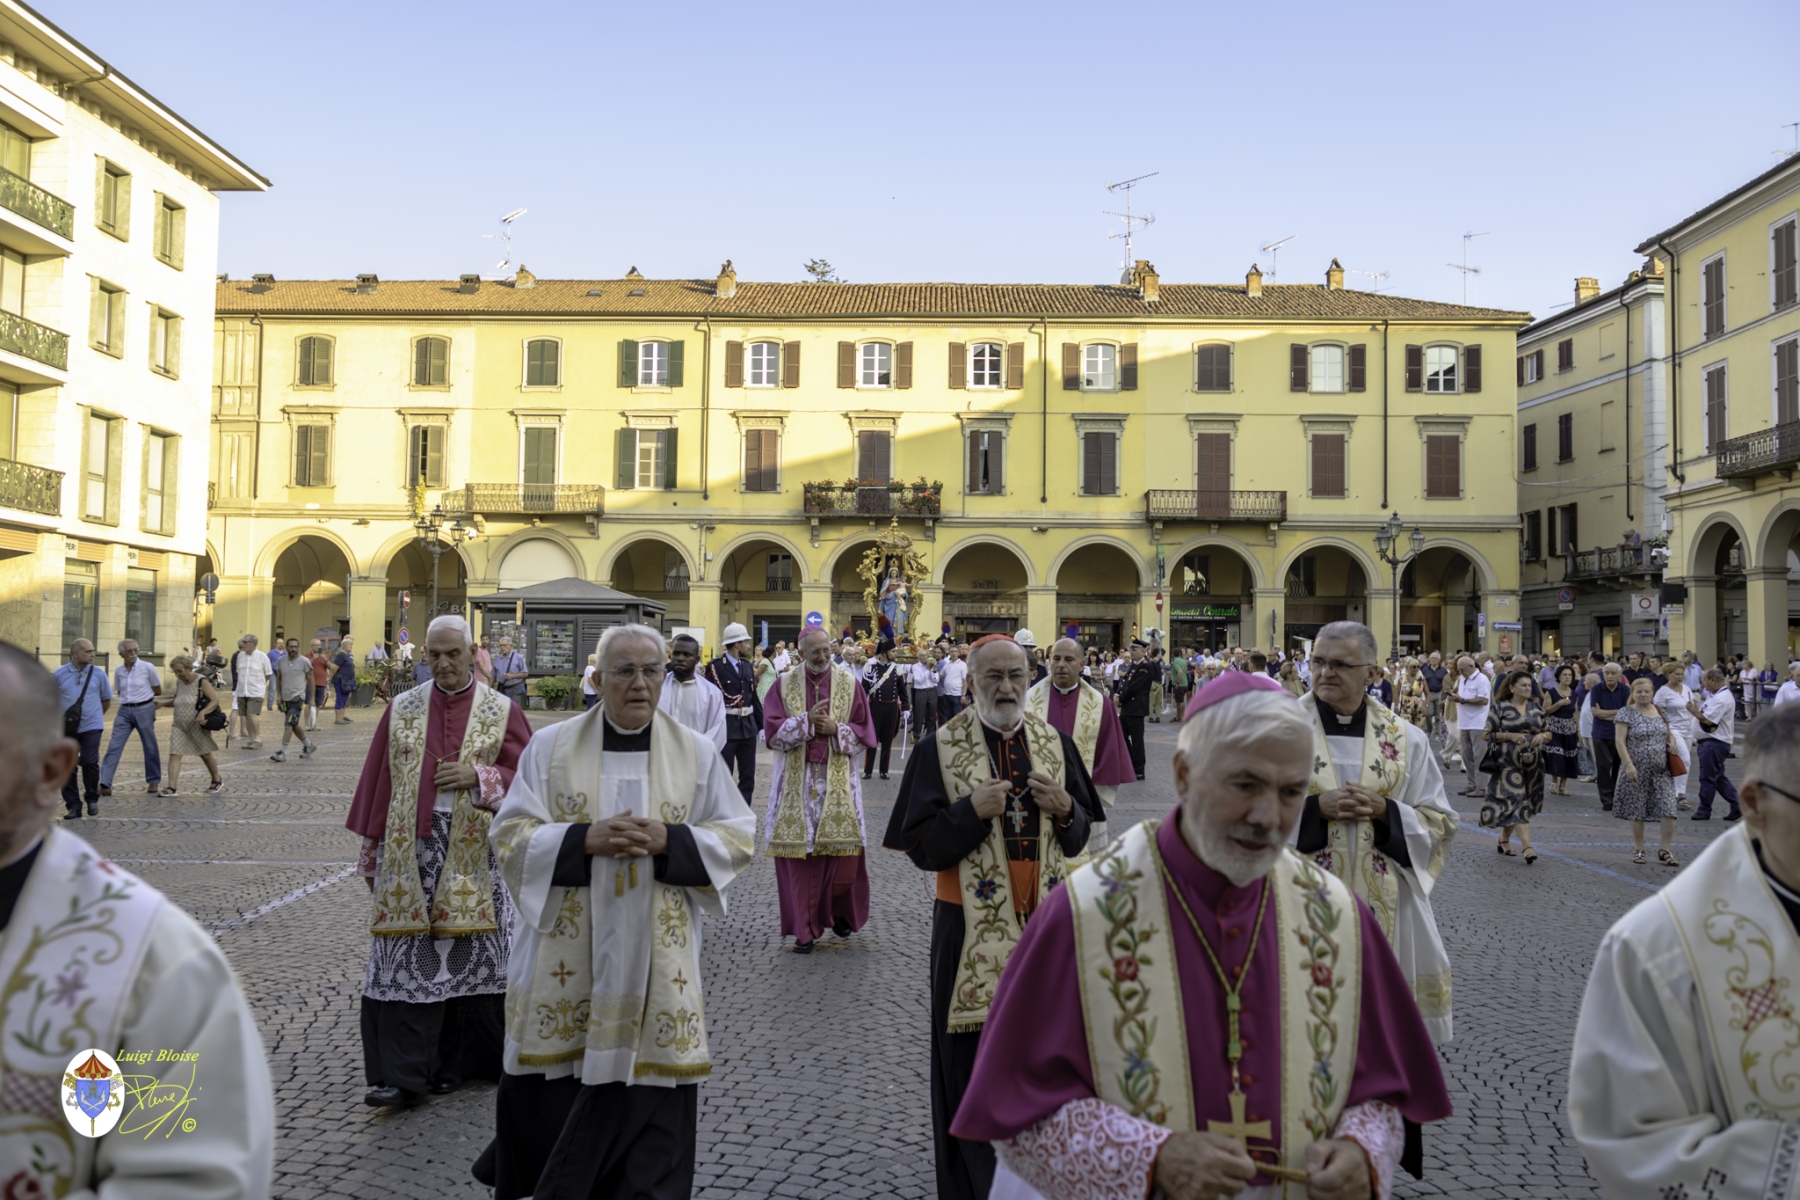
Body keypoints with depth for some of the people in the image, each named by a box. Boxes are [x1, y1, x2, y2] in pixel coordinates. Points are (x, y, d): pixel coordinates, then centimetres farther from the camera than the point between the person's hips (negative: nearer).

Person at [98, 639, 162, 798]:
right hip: (124, 710, 3)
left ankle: (153, 781, 23)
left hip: (144, 709, -3)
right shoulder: (118, 671, 5)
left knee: (150, 747, 7)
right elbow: (119, 692, 19)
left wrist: (142, 695, 7)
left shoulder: (147, 668, -6)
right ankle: (105, 783, -7)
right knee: (114, 746, -6)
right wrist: (129, 698, 6)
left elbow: (158, 691, 3)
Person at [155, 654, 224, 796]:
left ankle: (217, 781, 30)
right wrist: (162, 703, 2)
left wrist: (202, 713, -32)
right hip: (179, 726, 5)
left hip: (197, 726, -5)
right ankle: (171, 788, -10)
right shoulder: (179, 682, 7)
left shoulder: (202, 682, -11)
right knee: (174, 754, -8)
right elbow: (176, 701, 21)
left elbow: (215, 700, -17)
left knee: (205, 754, 11)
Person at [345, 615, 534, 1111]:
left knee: (468, 956, 5)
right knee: (405, 961, -2)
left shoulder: (502, 712, 1)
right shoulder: (401, 709, 7)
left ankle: (453, 1061, 21)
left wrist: (480, 777, -16)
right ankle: (403, 1075, 2)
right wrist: (371, 850, 8)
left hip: (474, 855, -1)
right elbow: (378, 782, 9)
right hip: (410, 852, 1)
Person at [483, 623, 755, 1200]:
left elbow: (738, 838, 2)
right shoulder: (550, 746, 1)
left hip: (655, 963, 0)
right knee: (547, 1097, 8)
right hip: (566, 960, 0)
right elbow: (510, 836, -3)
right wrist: (585, 839, -18)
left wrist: (669, 841, -15)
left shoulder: (697, 753, 2)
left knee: (647, 1098, 3)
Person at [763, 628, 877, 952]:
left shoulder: (850, 684, 5)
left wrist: (836, 729, -11)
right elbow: (772, 731, -3)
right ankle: (805, 928, 8)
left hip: (838, 780, 0)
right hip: (796, 780, 0)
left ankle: (841, 914, 25)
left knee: (842, 852, 0)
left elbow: (864, 733, 4)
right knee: (798, 855, -2)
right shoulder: (784, 684, 3)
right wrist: (806, 720, -15)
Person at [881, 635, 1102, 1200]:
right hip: (973, 926, -3)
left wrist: (1064, 808, -10)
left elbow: (1081, 832, 12)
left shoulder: (1054, 742, 5)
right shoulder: (940, 749, -5)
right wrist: (972, 810, -21)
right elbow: (920, 846, -6)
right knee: (974, 1055, 4)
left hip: (1046, 920, 3)